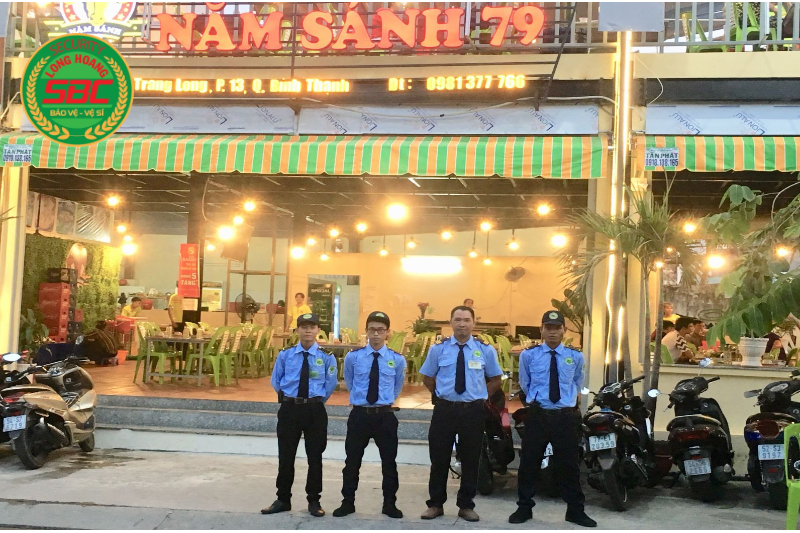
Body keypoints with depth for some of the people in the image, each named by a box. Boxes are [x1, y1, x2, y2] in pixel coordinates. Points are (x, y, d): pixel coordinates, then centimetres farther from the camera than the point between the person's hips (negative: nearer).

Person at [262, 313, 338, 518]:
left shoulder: (327, 357, -4)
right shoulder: (285, 355, 1)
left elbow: (330, 385, 5)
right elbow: (275, 381, 12)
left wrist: (316, 400, 5)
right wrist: (288, 397, 10)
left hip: (315, 411, -1)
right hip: (289, 409, 1)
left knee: (315, 457, 7)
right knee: (285, 457, 9)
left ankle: (314, 501, 19)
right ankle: (283, 500, 22)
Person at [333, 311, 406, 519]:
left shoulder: (398, 360, -3)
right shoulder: (352, 357, -4)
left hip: (386, 416, 0)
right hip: (359, 415, 0)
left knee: (389, 462, 9)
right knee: (352, 461, 9)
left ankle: (389, 504, 22)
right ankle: (348, 503, 22)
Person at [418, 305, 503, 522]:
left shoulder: (485, 350, 0)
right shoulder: (438, 348, -1)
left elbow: (495, 379, 11)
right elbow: (427, 378, 10)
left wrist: (481, 397, 4)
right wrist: (443, 394, 4)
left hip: (473, 410, 1)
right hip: (444, 409, 0)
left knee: (471, 460, 9)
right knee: (439, 459, 7)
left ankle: (466, 506, 22)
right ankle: (436, 504, 20)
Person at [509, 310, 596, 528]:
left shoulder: (576, 357, 1)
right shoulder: (528, 355, -2)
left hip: (566, 416, 1)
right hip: (537, 415, 0)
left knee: (569, 465, 7)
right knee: (529, 463, 6)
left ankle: (575, 511, 20)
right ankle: (524, 508, 19)